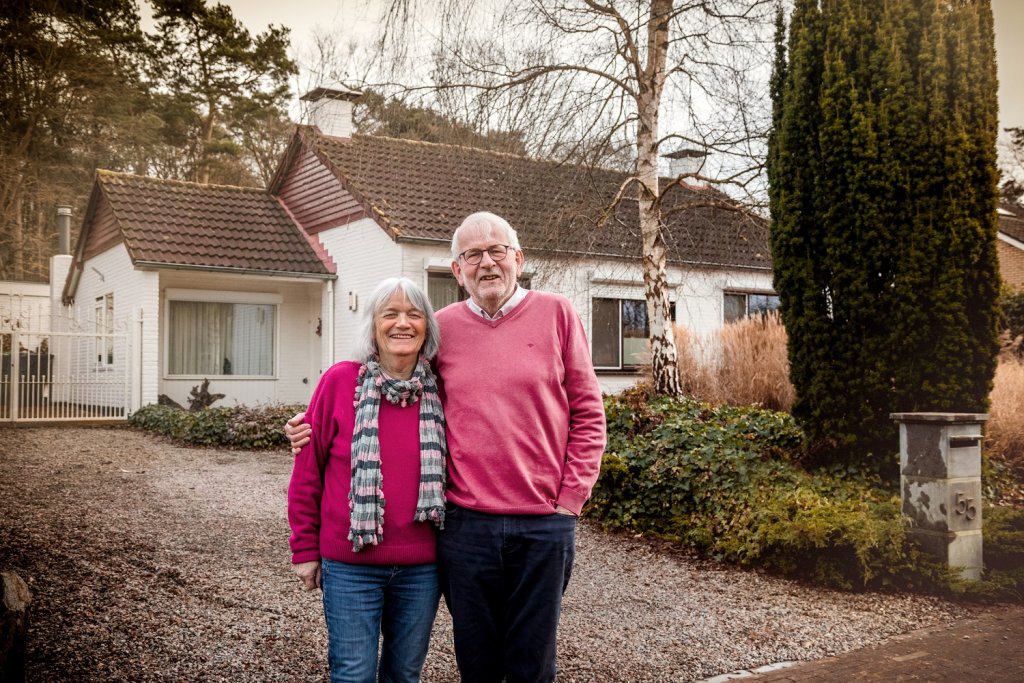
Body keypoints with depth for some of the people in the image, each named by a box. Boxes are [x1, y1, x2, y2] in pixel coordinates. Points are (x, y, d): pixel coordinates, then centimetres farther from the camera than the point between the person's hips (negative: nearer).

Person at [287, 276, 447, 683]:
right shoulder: (339, 381, -6)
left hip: (422, 568, 3)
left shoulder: (439, 391, 0)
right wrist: (305, 549, 1)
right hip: (350, 565, -2)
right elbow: (307, 471, -1)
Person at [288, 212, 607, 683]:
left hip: (544, 525, -1)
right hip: (465, 525, 2)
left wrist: (570, 499, -2)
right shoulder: (442, 328, 5)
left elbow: (587, 413, 2)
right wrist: (322, 425, 2)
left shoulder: (556, 314, 0)